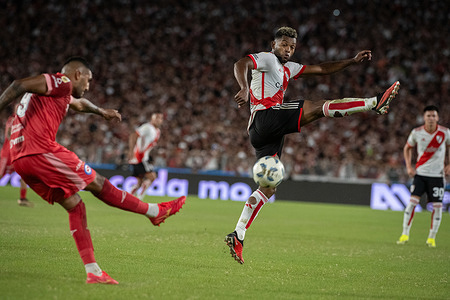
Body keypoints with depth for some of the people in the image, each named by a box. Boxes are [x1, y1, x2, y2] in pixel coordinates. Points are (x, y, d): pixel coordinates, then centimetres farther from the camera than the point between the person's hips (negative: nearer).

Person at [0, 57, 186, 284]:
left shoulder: (60, 91, 28)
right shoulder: (62, 82, -3)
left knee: (75, 205, 12)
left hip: (20, 159, 10)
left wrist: (101, 111, 67)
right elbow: (19, 85, -16)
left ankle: (93, 272, 8)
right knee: (97, 184, 4)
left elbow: (79, 103, 50)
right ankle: (155, 212, 17)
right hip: (41, 151, -10)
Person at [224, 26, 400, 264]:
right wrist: (244, 88, -35)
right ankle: (375, 103, -16)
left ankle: (237, 237, 2)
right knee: (316, 107, -13)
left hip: (267, 134, 10)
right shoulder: (266, 58, 3)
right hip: (265, 116, -10)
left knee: (269, 186, 6)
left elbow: (322, 69, 31)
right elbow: (240, 64, -16)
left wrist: (352, 61, 24)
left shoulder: (288, 69, 29)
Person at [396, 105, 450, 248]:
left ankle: (432, 237, 12)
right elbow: (407, 148, 12)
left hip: (437, 175, 0)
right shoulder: (417, 132, -5)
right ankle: (405, 234, -2)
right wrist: (409, 166, 1)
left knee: (437, 206, -2)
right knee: (412, 201, -12)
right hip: (420, 172, 0)